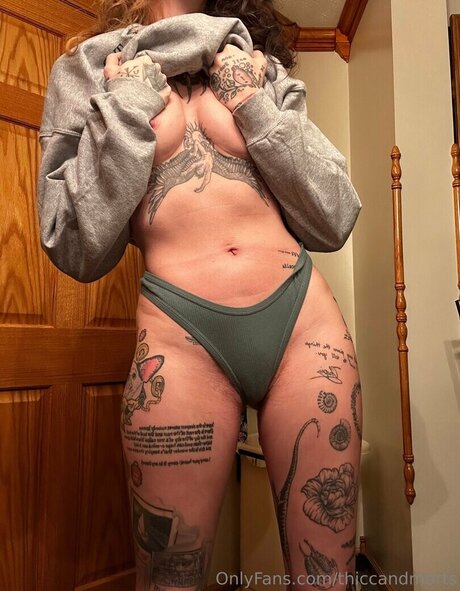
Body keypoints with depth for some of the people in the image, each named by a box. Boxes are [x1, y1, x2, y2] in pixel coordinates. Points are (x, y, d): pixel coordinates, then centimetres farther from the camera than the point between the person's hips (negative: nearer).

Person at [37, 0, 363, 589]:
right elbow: (77, 249, 2)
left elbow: (333, 221, 8)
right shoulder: (86, 71, 13)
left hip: (307, 322, 3)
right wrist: (127, 105, -1)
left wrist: (254, 106, 3)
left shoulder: (263, 72, 17)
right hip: (181, 338, -1)